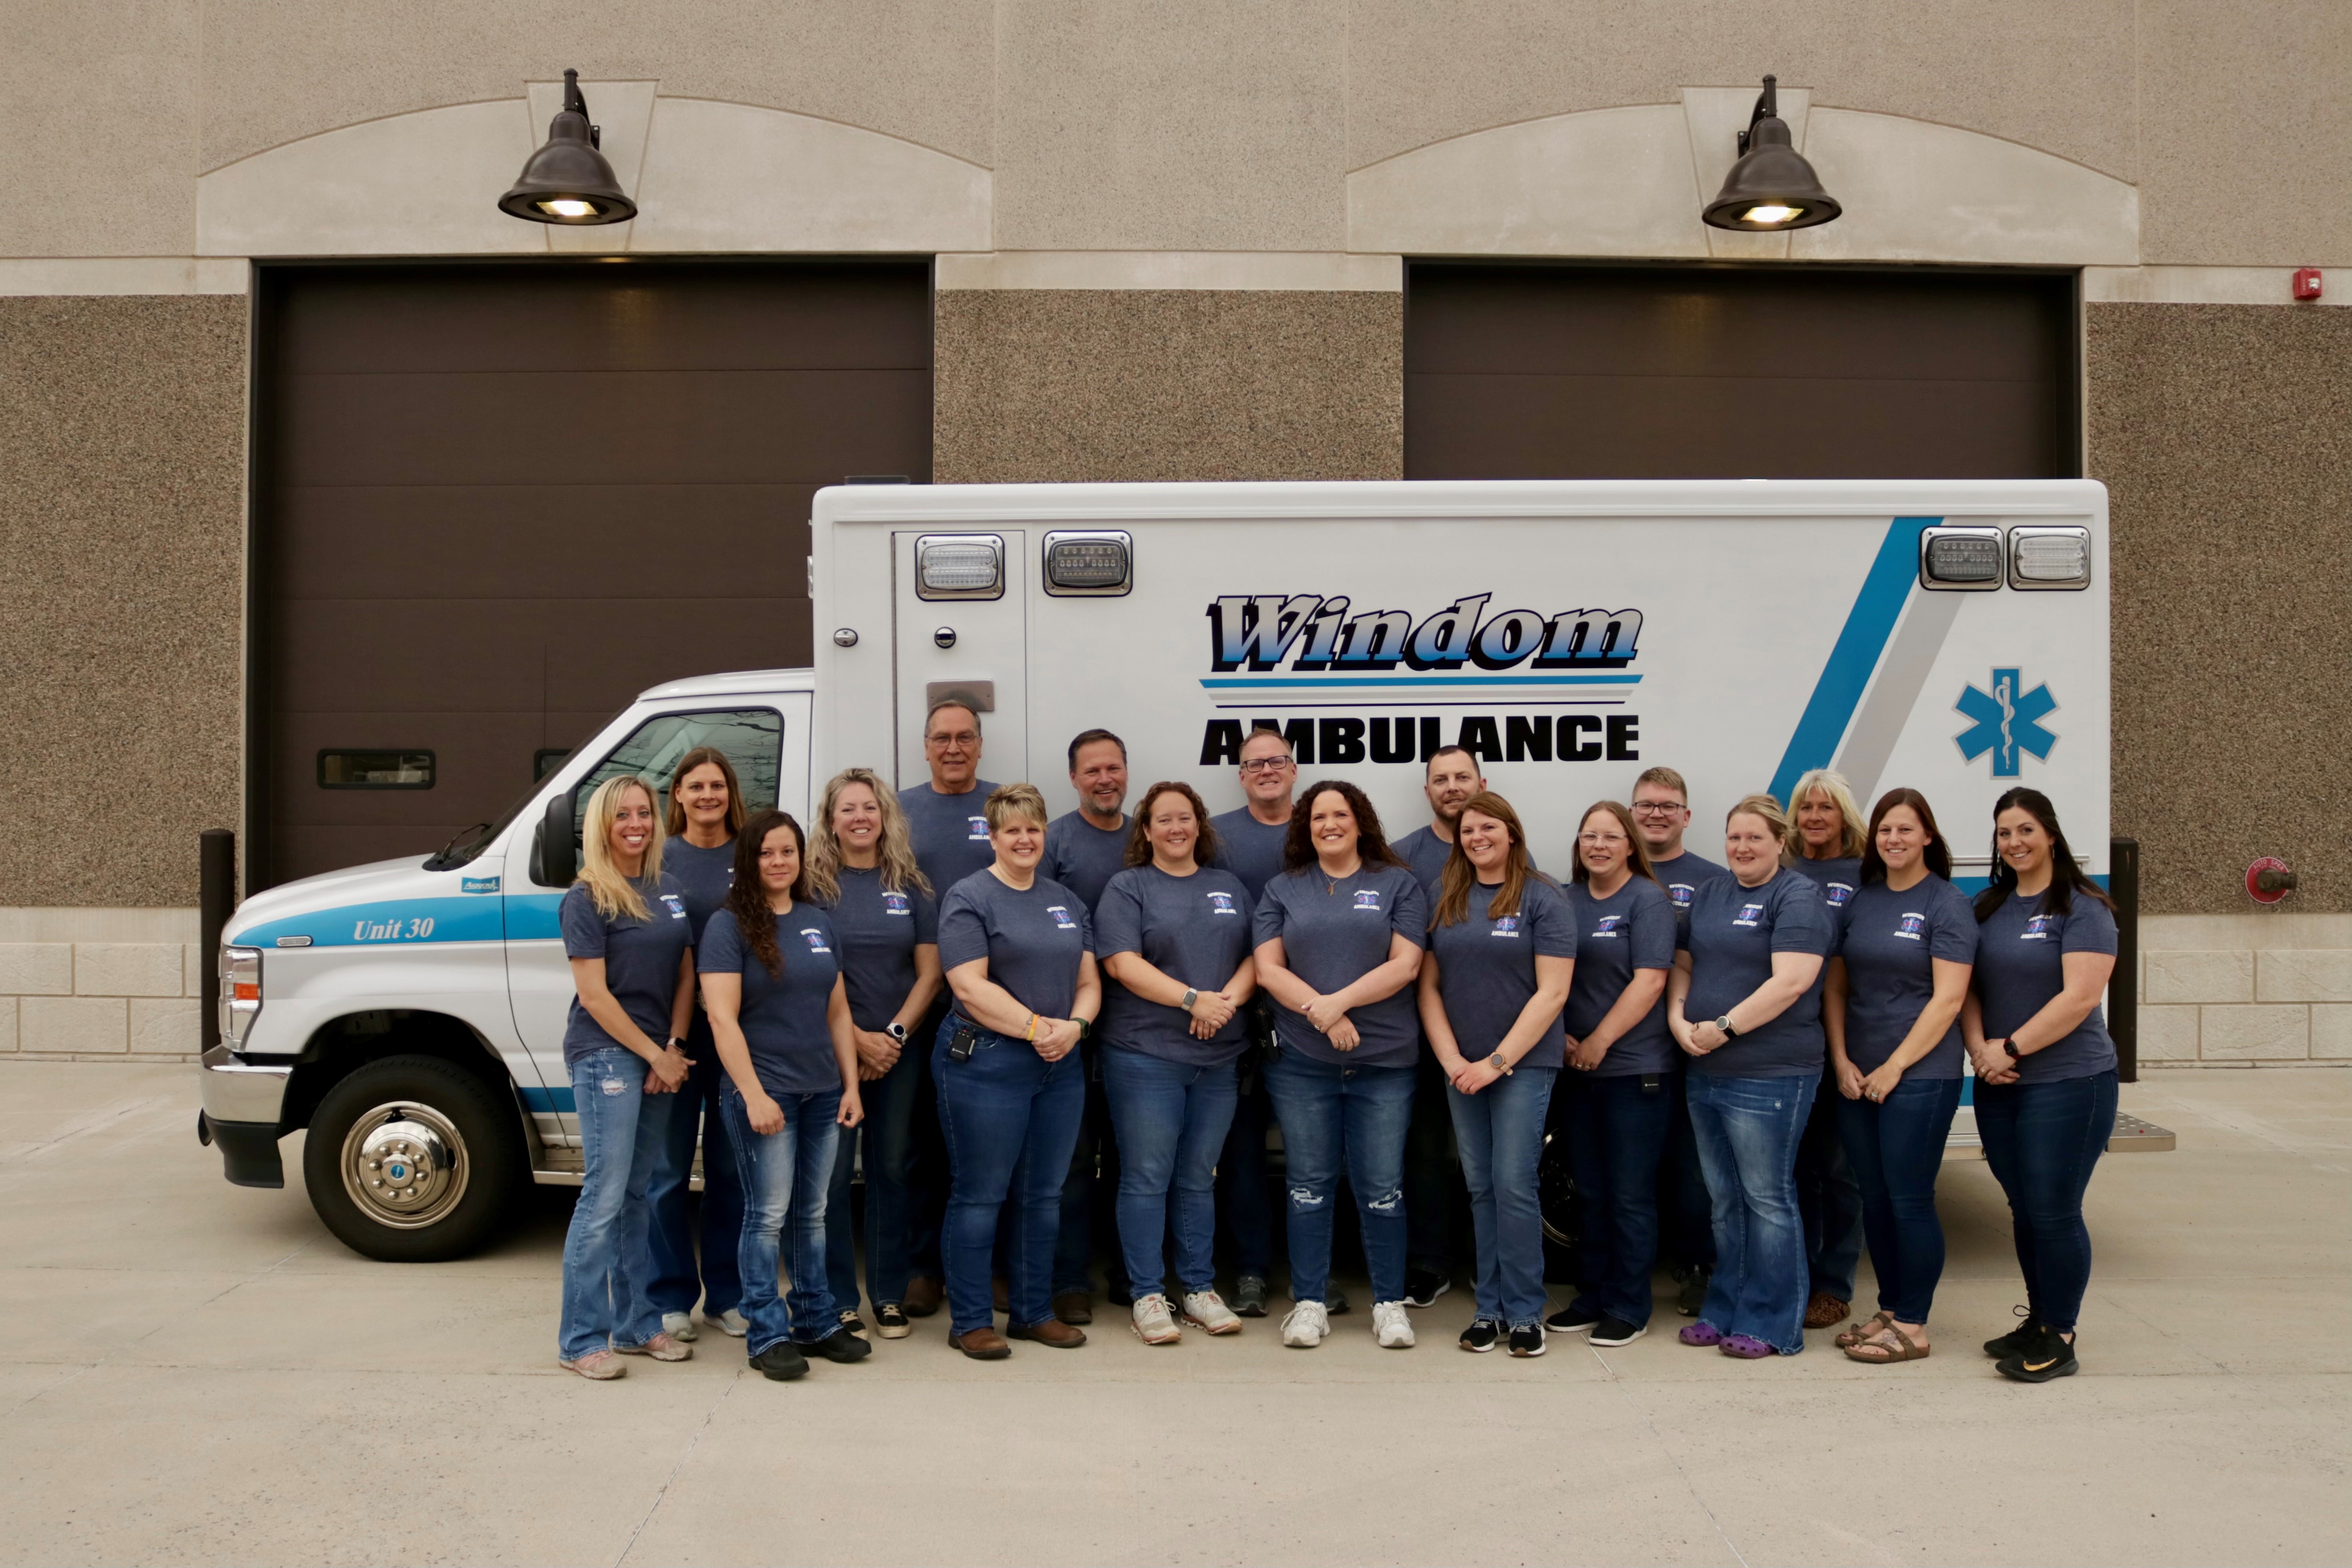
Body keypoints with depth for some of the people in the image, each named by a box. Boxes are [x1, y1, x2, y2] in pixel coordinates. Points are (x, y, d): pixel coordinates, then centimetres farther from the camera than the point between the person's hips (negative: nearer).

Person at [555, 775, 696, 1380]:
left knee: (637, 1195, 12)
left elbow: (685, 974, 12)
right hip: (606, 1054, -6)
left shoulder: (669, 890, 12)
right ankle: (581, 1341, 0)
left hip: (659, 1057, 6)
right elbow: (593, 994, -11)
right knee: (605, 1196, -7)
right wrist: (655, 1056, -10)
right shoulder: (586, 900, -7)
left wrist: (673, 1048, -2)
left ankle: (637, 1324, 20)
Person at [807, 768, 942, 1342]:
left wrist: (895, 1035, -7)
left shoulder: (910, 886, 6)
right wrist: (858, 1038, -12)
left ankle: (889, 1296, 17)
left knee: (891, 1169, 8)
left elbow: (929, 971, 4)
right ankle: (837, 1302, 8)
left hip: (899, 1052, 3)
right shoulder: (814, 885, -2)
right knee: (832, 1173, -1)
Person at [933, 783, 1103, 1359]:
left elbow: (1089, 981, 13)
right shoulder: (969, 898, -5)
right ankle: (970, 1322, 9)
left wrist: (1075, 1025, -7)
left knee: (1044, 1196, 12)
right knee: (979, 1197, 0)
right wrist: (1036, 1026, -19)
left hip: (1061, 1068, 6)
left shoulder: (1066, 901, 15)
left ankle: (1034, 1312, 23)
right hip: (985, 1065, -6)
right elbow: (970, 987, -15)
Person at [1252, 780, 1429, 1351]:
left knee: (1381, 1187, 2)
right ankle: (1309, 1303, 15)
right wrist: (1318, 1011, -14)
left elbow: (1405, 965, -3)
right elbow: (1268, 968, 1)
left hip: (1384, 1062, -1)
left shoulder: (1398, 885, 6)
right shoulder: (1283, 891, 10)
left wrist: (1341, 1001, -15)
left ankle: (1390, 1303, 14)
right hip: (1301, 1062, 1)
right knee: (1309, 1185, 6)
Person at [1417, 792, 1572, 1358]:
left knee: (1513, 1184, -6)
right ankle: (1490, 1309, 16)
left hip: (1524, 1063, -4)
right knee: (1481, 1186, 8)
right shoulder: (1445, 903, 9)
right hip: (1461, 1068, 4)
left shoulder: (1541, 899, -4)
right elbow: (1429, 984, 7)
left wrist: (1497, 1062, -12)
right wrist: (1451, 1059, -6)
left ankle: (1524, 1313, 5)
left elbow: (1552, 993, -9)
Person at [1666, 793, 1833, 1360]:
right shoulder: (1709, 895, 14)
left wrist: (1724, 1027, -19)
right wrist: (1679, 1019, -2)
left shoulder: (1797, 898, -9)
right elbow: (1683, 965, 16)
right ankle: (1724, 1311, 23)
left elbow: (1792, 980, -19)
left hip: (1769, 1075, -7)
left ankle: (1772, 1324, 9)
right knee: (1725, 1200, 14)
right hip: (1705, 1072, 7)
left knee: (1766, 1198, 0)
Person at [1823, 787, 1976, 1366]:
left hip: (1920, 1074, -5)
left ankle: (1912, 1326, 6)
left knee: (1909, 1200, -3)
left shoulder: (1947, 905, -5)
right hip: (1856, 1075, 5)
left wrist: (1895, 1067, -13)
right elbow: (1836, 986, 12)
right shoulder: (1859, 899, 10)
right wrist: (1841, 1061, 1)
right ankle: (1888, 1311, 22)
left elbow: (1947, 999, -11)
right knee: (1874, 1198, 10)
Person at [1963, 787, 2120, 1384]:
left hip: (2068, 1082, -6)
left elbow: (2079, 998, -16)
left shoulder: (2083, 909, -8)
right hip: (1998, 1087, 6)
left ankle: (2060, 1338, 7)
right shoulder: (1987, 908, 12)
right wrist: (1980, 1049, -6)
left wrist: (2011, 1048, -15)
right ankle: (2038, 1323, 24)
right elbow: (1968, 988, 10)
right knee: (2023, 1209, 12)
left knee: (2054, 1211, -4)